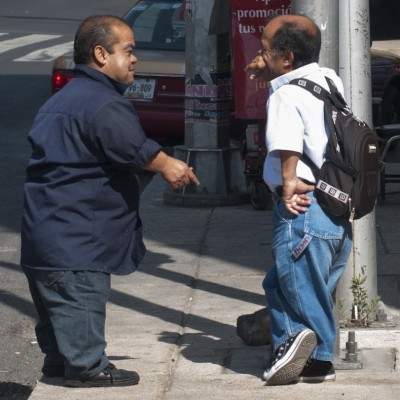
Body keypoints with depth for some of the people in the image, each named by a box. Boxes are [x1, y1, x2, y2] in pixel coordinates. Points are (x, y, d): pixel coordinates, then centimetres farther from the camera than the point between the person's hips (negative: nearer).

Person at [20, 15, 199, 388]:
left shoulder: (64, 99, 17)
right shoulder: (103, 104, -18)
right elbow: (136, 152, -18)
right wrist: (168, 166, 2)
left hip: (46, 228, 10)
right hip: (76, 231, -10)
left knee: (54, 300, 18)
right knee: (81, 299, -4)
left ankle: (58, 358, 28)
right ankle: (87, 367, 0)